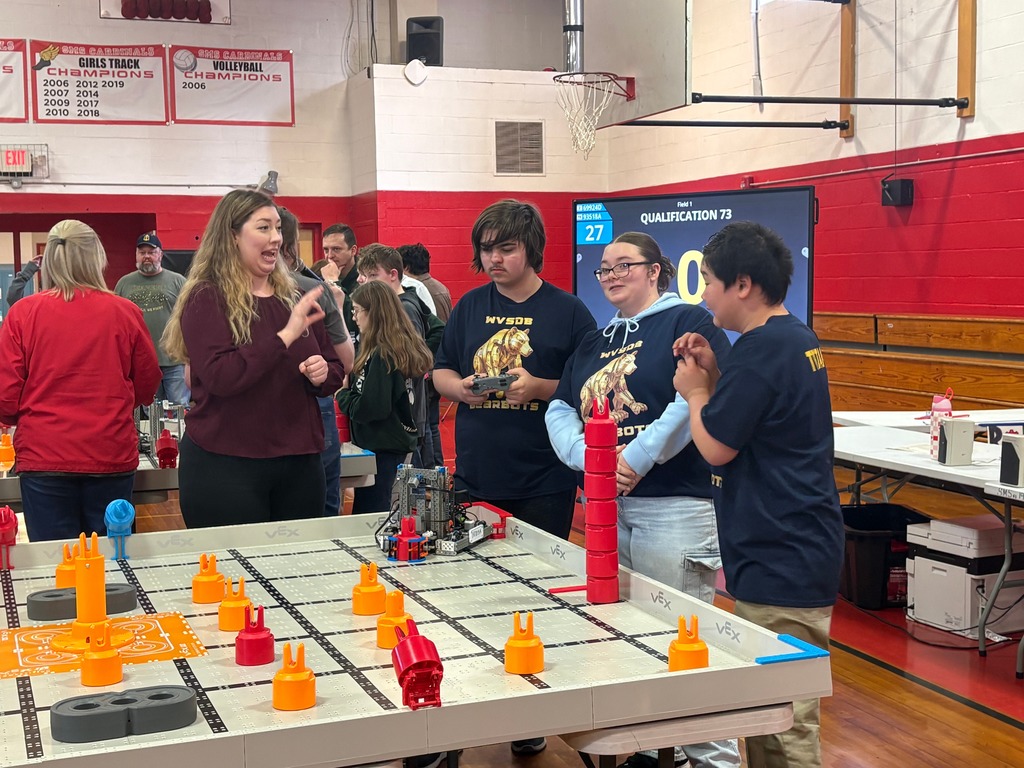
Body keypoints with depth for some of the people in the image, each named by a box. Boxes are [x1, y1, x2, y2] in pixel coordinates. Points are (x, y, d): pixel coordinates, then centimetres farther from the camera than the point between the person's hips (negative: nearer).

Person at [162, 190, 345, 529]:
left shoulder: (294, 296, 10)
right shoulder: (206, 299, -7)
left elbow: (335, 369, 17)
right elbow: (220, 377, -21)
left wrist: (323, 373, -6)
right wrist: (285, 336, -24)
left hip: (299, 462, 6)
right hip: (225, 466, -5)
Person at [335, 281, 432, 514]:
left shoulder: (381, 355, -19)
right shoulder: (408, 347, 8)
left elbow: (371, 408, -23)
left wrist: (342, 394, -5)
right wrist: (348, 388, 6)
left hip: (380, 447, -9)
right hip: (398, 442, 9)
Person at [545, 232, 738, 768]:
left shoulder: (686, 322, -4)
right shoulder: (593, 343, 18)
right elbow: (559, 412, 11)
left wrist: (637, 458, -20)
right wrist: (588, 457, -9)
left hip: (674, 507, -7)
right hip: (604, 507, 7)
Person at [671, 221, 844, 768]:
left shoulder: (762, 350, -18)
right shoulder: (795, 339, 14)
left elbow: (715, 447, -14)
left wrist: (695, 390, 2)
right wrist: (713, 375, 9)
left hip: (782, 568, -11)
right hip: (789, 557, 11)